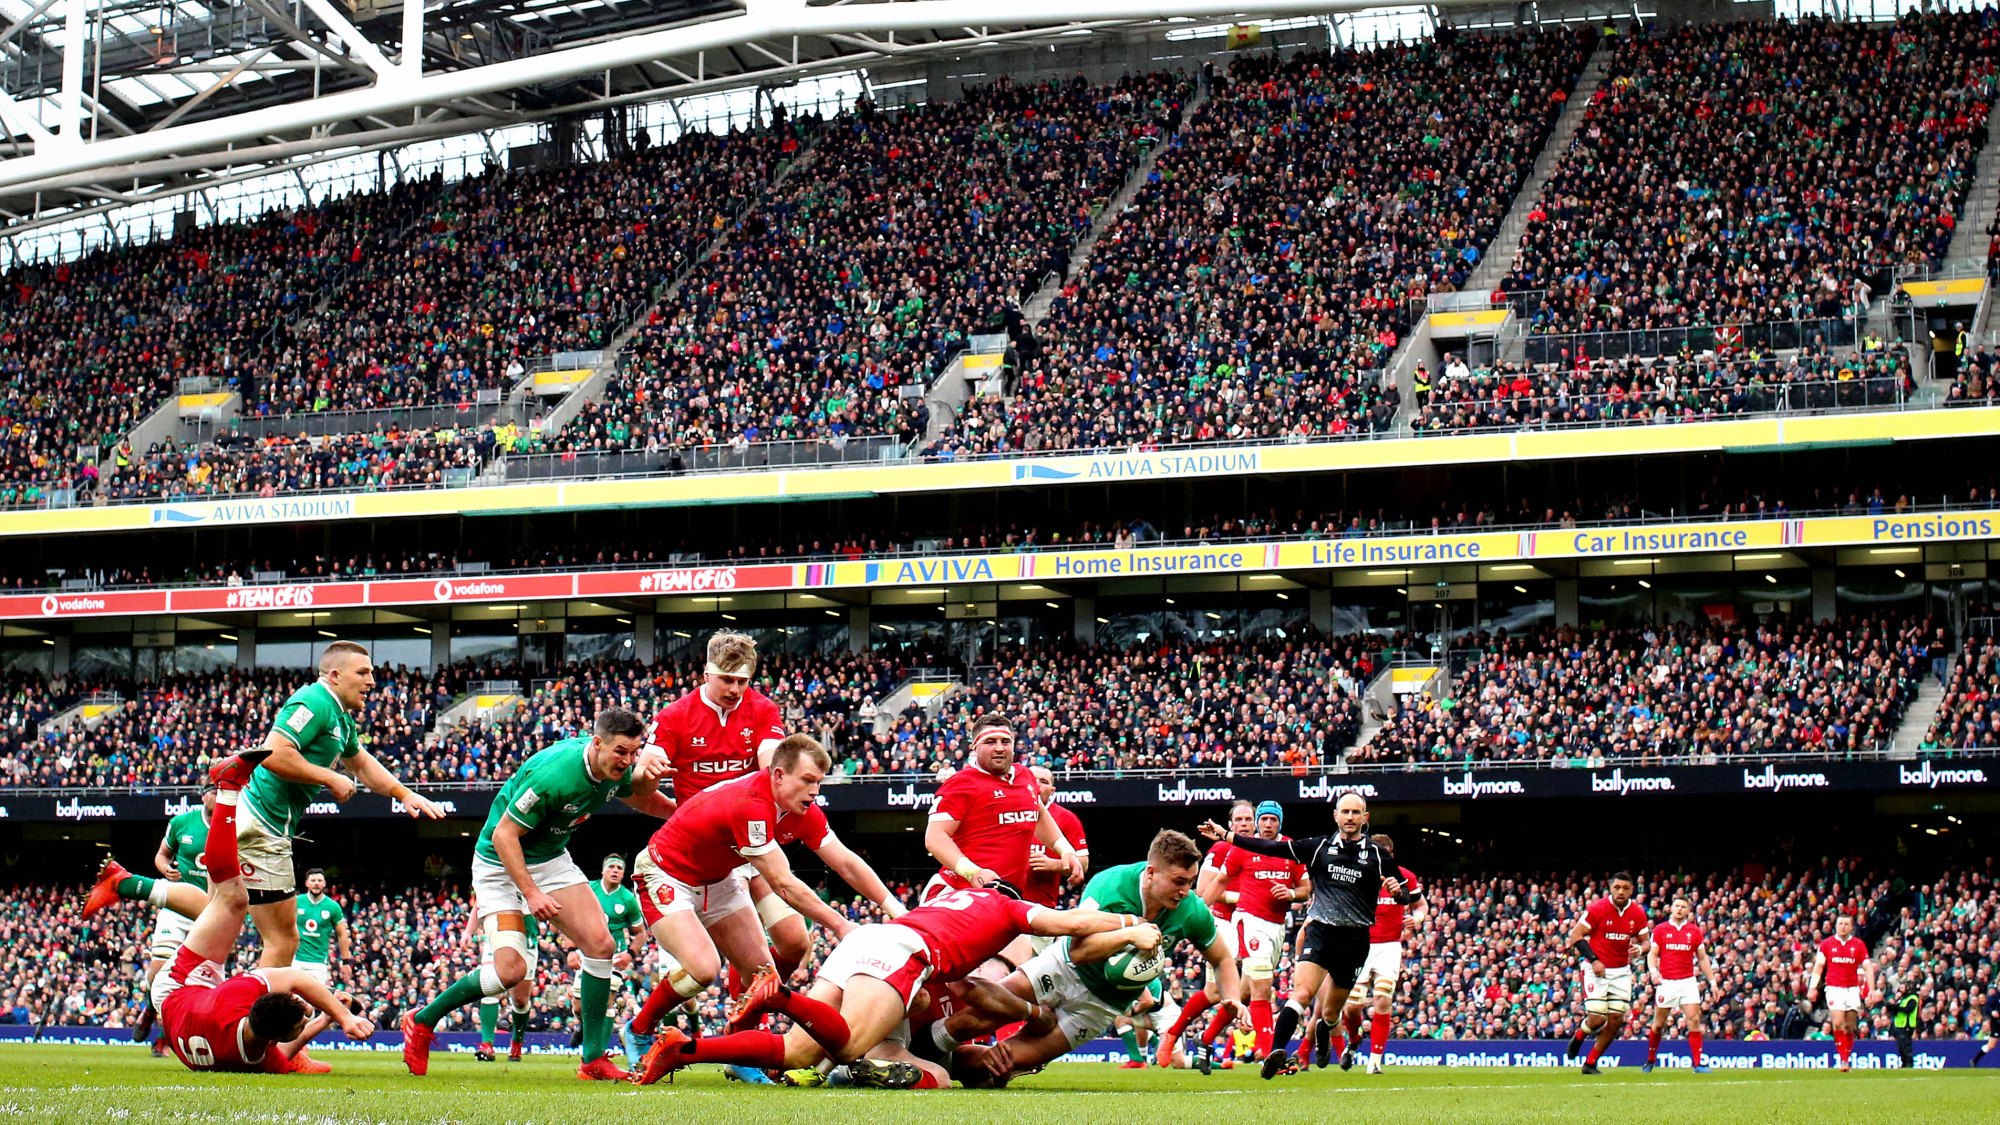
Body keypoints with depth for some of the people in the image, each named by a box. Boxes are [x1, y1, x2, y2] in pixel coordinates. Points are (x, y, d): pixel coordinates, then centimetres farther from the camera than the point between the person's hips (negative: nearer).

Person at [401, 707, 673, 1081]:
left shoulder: (618, 768, -10)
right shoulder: (553, 774, -34)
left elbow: (644, 801, 14)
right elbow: (504, 834, -26)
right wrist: (531, 893, -26)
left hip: (551, 859, 7)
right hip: (500, 864, -7)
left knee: (599, 944, -9)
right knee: (511, 969, -17)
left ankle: (594, 1059, -1)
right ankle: (422, 1021, 6)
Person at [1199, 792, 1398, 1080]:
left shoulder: (1377, 855, 3)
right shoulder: (1319, 846, 5)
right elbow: (1271, 848, 5)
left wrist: (1396, 889, -14)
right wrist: (1227, 837, 1)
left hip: (1355, 940, 1)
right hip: (1320, 930, -1)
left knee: (1331, 1012, 11)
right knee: (1302, 992, -24)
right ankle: (1276, 1052, -36)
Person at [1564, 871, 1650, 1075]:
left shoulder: (1637, 914, 0)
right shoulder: (1597, 909, -14)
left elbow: (1644, 942, 12)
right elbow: (1576, 935, -9)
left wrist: (1639, 949, -13)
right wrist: (1593, 959, -18)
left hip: (1621, 972, 4)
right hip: (1597, 969, -4)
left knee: (1616, 1020, -2)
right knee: (1597, 1020, -14)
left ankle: (1591, 1063, 14)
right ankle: (1578, 1036, 22)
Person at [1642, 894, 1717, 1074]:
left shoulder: (1695, 931, 7)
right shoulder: (1660, 929, 3)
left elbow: (1703, 958, 12)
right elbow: (1652, 953, 0)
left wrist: (1712, 981, 6)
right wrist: (1653, 970, -20)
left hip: (1688, 981, 1)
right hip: (1666, 982, -1)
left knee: (1694, 1019, -12)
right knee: (1659, 1023, 5)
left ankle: (1698, 1063, -11)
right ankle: (1650, 1061, 23)